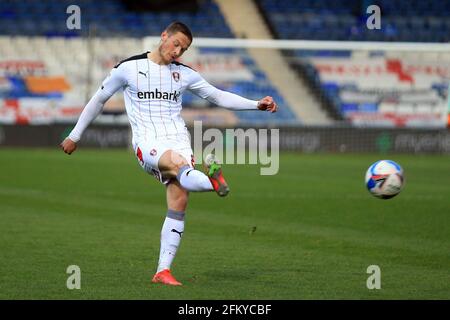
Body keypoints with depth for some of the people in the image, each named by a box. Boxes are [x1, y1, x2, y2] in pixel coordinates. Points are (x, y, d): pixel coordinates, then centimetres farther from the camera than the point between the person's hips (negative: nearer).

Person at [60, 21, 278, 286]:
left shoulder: (184, 74, 15)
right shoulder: (128, 68, 6)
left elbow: (219, 96, 20)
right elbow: (99, 100, 15)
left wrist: (257, 104, 9)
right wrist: (75, 135, 19)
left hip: (178, 139, 4)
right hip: (147, 142, -4)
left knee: (179, 202, -12)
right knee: (178, 163, -36)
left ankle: (163, 271, -7)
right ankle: (213, 182, -71)